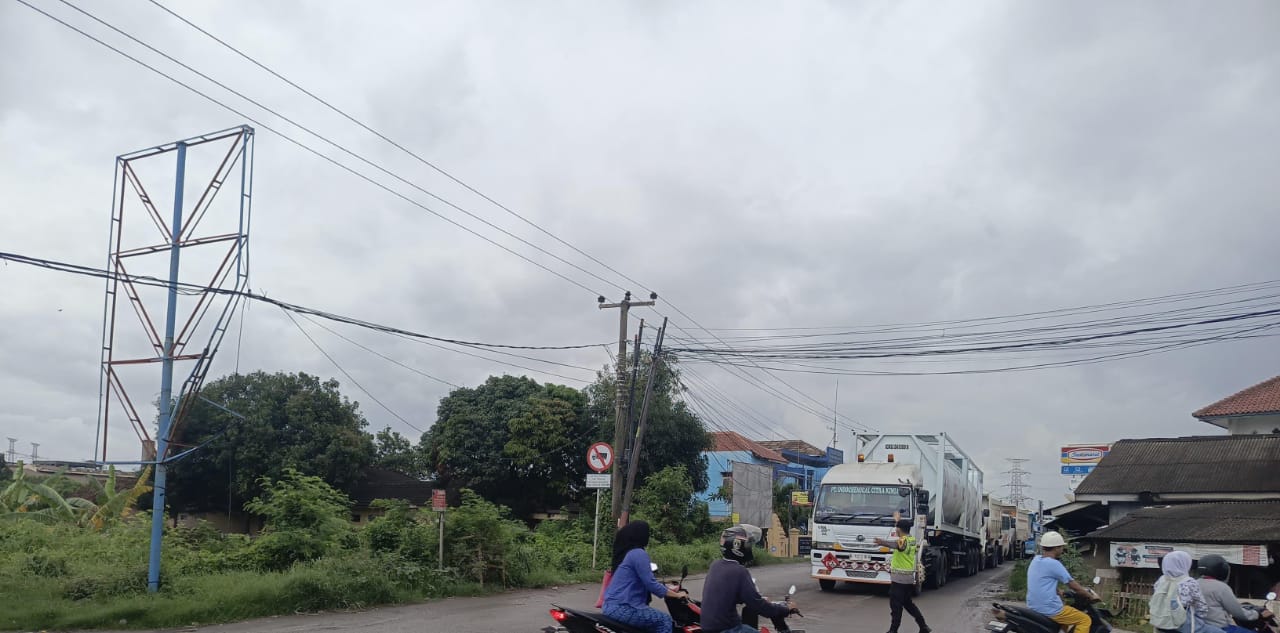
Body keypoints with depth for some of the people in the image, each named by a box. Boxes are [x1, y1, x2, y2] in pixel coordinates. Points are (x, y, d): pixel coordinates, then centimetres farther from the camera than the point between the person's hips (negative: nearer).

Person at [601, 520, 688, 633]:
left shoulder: (625, 552, 16)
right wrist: (676, 595, -4)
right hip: (622, 609, -10)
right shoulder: (639, 554, -14)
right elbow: (651, 584, -16)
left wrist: (668, 588, 26)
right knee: (664, 620, -4)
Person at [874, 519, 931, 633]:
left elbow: (895, 544, -41)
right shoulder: (912, 539, 10)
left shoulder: (903, 540, -17)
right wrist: (899, 520, 48)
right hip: (910, 577, 9)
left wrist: (883, 542, -61)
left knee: (896, 605, -3)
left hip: (899, 577, -9)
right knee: (908, 603, 21)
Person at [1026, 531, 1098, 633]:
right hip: (1049, 609, -9)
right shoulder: (1053, 564, -16)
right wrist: (1091, 595, 5)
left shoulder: (1036, 560, 9)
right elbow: (1073, 586, -8)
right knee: (1085, 620, 2)